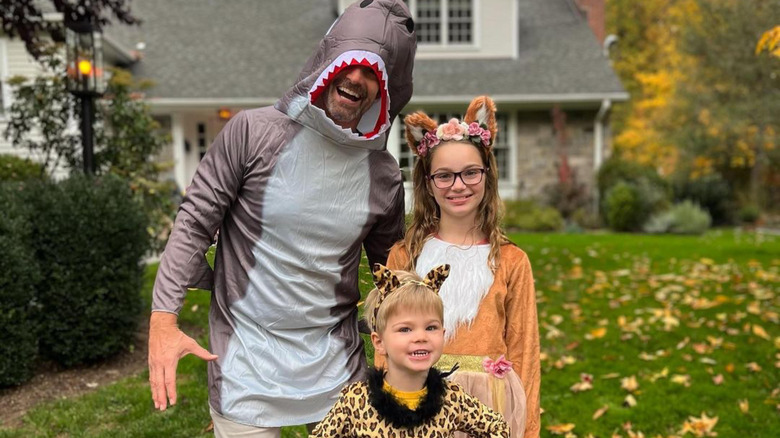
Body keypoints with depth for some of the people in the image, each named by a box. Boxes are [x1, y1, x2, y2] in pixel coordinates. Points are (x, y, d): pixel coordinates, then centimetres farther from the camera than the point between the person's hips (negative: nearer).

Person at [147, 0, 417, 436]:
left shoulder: (383, 176, -1)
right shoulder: (253, 132, -11)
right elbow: (195, 224, -7)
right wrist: (164, 319, -14)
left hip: (336, 367, 3)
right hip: (247, 365, -3)